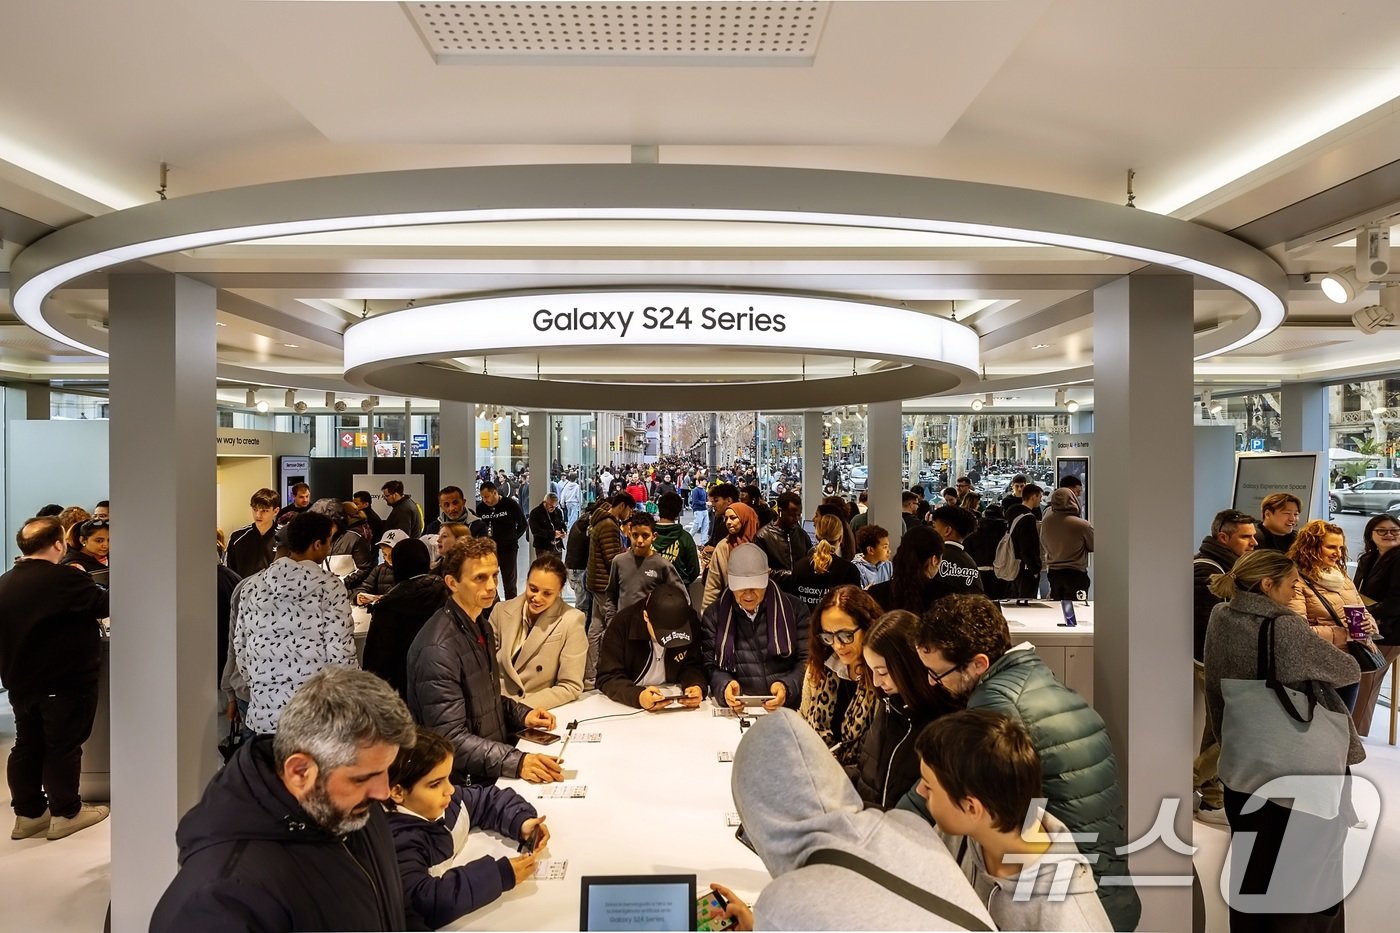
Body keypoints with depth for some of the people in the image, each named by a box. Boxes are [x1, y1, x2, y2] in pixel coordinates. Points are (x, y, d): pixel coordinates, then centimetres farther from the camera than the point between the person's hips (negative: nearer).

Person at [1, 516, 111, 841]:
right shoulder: (64, 579, -20)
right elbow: (106, 604, -15)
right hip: (64, 681, -8)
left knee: (27, 746, 14)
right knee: (63, 746, 2)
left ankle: (28, 813, 22)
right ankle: (65, 813, 11)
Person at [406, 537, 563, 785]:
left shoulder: (481, 626, 8)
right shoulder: (437, 650, -21)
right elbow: (450, 738, -23)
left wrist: (522, 715, 4)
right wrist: (517, 762, -32)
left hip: (493, 767, 9)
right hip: (466, 782, -9)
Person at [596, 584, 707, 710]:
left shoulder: (691, 622, -12)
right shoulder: (622, 624, -20)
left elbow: (692, 666, -5)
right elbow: (607, 677, -20)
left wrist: (697, 686, -29)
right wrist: (637, 696, -40)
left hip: (677, 704, 2)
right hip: (629, 705, -2)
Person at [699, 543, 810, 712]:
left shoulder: (793, 609, 6)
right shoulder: (714, 615, 9)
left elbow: (807, 660, 3)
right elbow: (710, 666, 7)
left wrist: (787, 687, -16)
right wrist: (724, 685, -15)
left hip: (789, 708, -1)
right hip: (737, 710, 1)